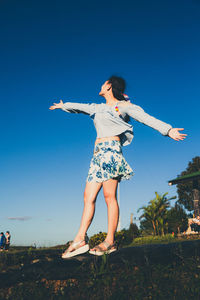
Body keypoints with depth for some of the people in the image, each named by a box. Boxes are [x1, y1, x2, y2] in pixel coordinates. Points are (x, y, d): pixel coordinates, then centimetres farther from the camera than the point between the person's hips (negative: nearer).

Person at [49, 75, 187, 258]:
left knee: (109, 195, -11)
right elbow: (80, 107, 41)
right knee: (88, 196, -2)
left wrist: (168, 130, -16)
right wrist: (64, 106, 56)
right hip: (98, 153, 7)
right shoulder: (99, 108, 25)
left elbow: (146, 118, -4)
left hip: (111, 149, -7)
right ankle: (80, 240, -1)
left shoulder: (123, 106, 6)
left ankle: (110, 241, -6)